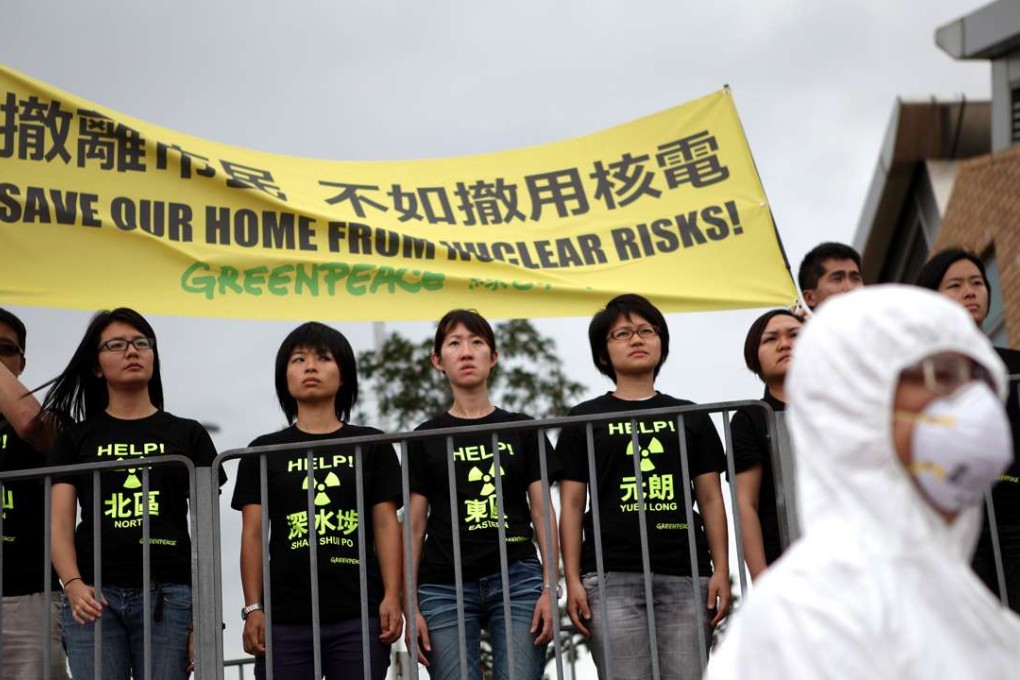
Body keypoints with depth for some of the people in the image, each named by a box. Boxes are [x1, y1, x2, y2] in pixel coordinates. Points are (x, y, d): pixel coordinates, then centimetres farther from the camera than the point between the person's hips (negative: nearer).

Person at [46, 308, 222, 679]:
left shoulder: (188, 435, 12)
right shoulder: (76, 438, 13)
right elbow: (60, 525, 5)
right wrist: (73, 584, -15)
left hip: (168, 596, 0)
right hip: (94, 595, 1)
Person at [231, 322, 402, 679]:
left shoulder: (371, 445, 9)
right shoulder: (264, 451, 10)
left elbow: (386, 525, 6)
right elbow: (253, 534, 7)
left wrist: (392, 596, -3)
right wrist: (253, 608, 0)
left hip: (359, 615, 0)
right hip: (285, 617, 0)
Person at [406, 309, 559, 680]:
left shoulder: (521, 429, 11)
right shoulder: (425, 438, 10)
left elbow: (542, 513, 8)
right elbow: (415, 526, 9)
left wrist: (550, 587, -3)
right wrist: (410, 605, 2)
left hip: (516, 579, 0)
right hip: (445, 586, 0)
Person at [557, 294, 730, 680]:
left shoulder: (690, 417, 16)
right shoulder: (584, 419, 11)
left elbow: (711, 499, 14)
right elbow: (571, 507, 8)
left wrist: (721, 570, 4)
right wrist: (573, 580, 0)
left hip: (685, 575, 2)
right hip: (612, 577, -2)